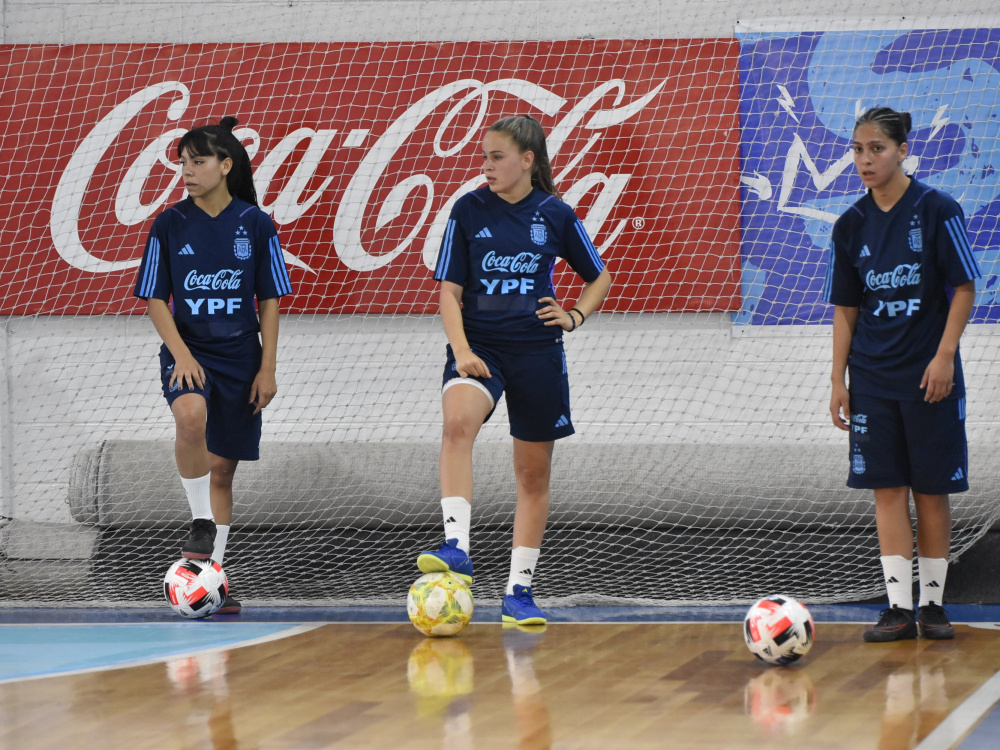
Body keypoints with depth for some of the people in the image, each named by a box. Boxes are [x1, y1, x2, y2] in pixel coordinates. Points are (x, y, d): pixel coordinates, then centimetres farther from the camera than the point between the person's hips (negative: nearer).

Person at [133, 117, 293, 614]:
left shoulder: (256, 225, -1)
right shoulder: (170, 224, -1)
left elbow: (270, 302, 3)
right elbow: (155, 299, 1)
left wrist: (268, 369, -2)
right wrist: (180, 352, -14)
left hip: (239, 358, 1)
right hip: (187, 352, -1)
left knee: (222, 467, 5)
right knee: (191, 416, -34)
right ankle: (200, 524, -18)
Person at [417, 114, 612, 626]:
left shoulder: (555, 215, 1)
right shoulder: (469, 210, 0)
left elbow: (599, 277, 15)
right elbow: (449, 290, 0)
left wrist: (574, 316, -2)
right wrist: (461, 351, -14)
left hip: (537, 350, 1)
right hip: (479, 343, -1)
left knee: (534, 472, 6)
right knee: (458, 421, -32)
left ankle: (518, 591, 16)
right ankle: (456, 548, -39)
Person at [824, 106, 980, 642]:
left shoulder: (937, 211, -6)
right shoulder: (851, 225, 6)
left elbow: (965, 289, -5)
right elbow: (845, 308, 10)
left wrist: (944, 356, -13)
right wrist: (839, 381, 5)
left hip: (930, 376, -3)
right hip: (873, 377, 3)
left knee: (931, 490, 3)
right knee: (887, 489, 0)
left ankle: (933, 602, 12)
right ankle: (899, 608, 2)